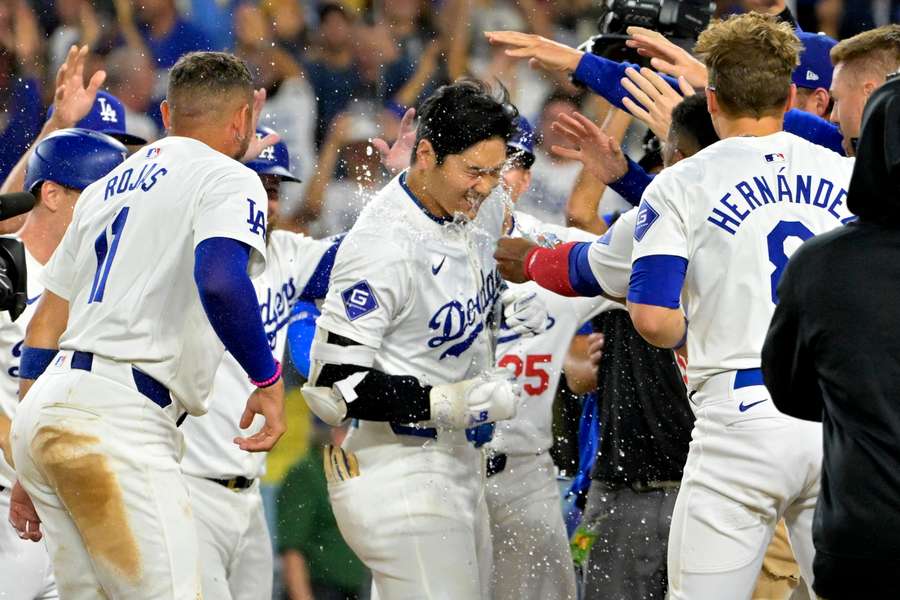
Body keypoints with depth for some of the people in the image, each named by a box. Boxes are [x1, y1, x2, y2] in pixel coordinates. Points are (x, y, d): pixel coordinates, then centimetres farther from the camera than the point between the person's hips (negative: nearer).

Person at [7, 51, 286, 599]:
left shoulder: (108, 187, 25)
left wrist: (31, 469, 26)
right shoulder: (227, 180, 2)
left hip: (43, 411, 8)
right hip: (115, 424, -8)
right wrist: (269, 379, -8)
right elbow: (220, 282, -20)